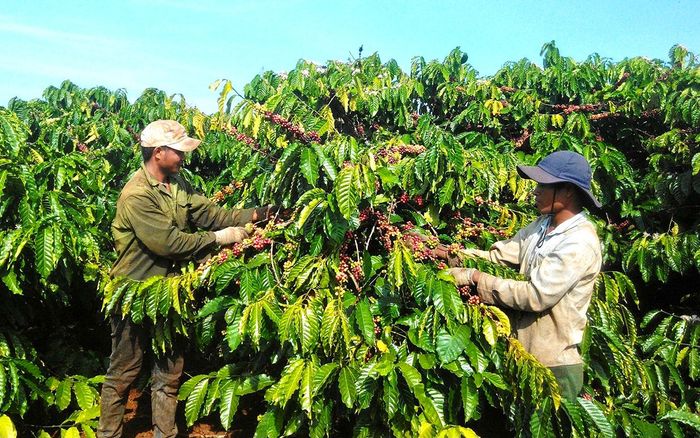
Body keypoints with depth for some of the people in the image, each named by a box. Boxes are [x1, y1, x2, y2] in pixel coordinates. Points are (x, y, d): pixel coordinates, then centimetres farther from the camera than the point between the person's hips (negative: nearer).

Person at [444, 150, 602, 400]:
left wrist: (478, 278, -19)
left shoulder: (580, 242, -21)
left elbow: (536, 295, -25)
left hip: (555, 365, -7)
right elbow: (498, 256, 3)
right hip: (525, 353, 7)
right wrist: (446, 253, -8)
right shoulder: (542, 225, 5)